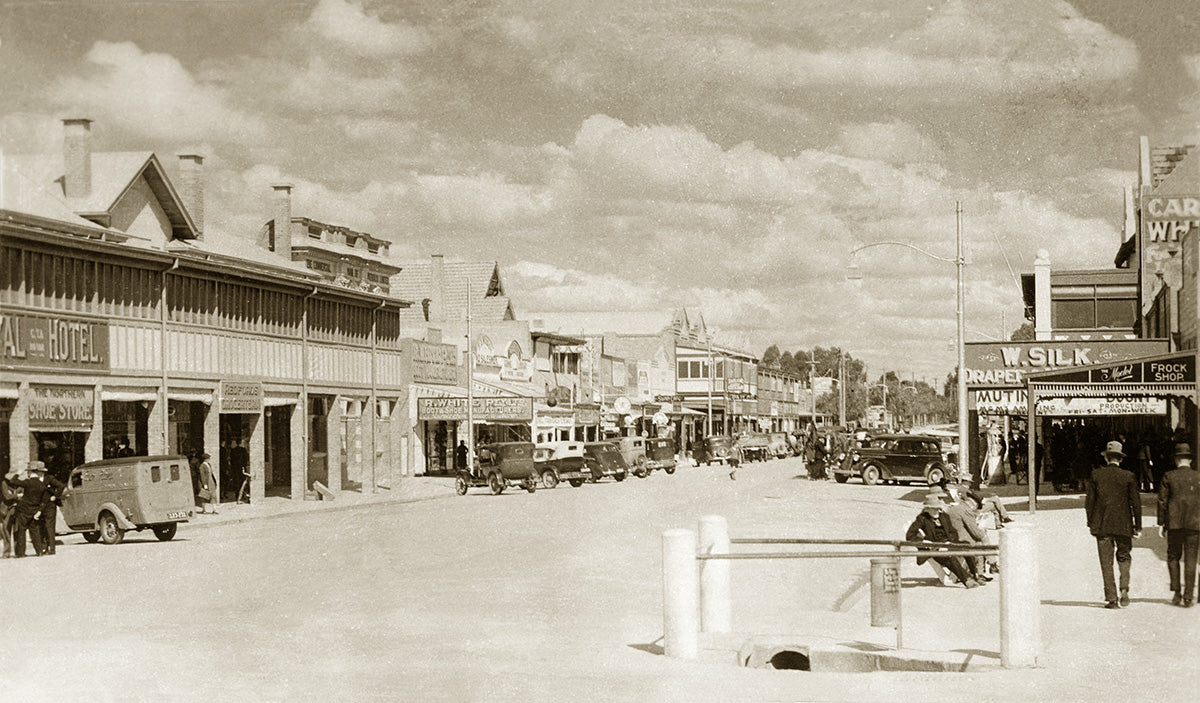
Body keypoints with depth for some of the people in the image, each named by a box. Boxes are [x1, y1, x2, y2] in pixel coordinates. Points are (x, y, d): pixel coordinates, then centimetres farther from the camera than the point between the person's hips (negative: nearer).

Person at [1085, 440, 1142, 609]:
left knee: (1106, 562, 5)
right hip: (1123, 525, 0)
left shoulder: (1095, 475, -2)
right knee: (1124, 557, 17)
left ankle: (1111, 598, 3)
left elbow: (1089, 501, 1)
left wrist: (1090, 523, 11)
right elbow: (1135, 502, -2)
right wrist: (1138, 526, 6)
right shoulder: (1128, 477, -4)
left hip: (1102, 525, 0)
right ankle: (1124, 588, -3)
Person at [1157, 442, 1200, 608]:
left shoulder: (1168, 477, 1)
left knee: (1173, 557, 11)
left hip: (1174, 524, -1)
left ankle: (1177, 592, 3)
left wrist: (1161, 523, 5)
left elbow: (1162, 501, 0)